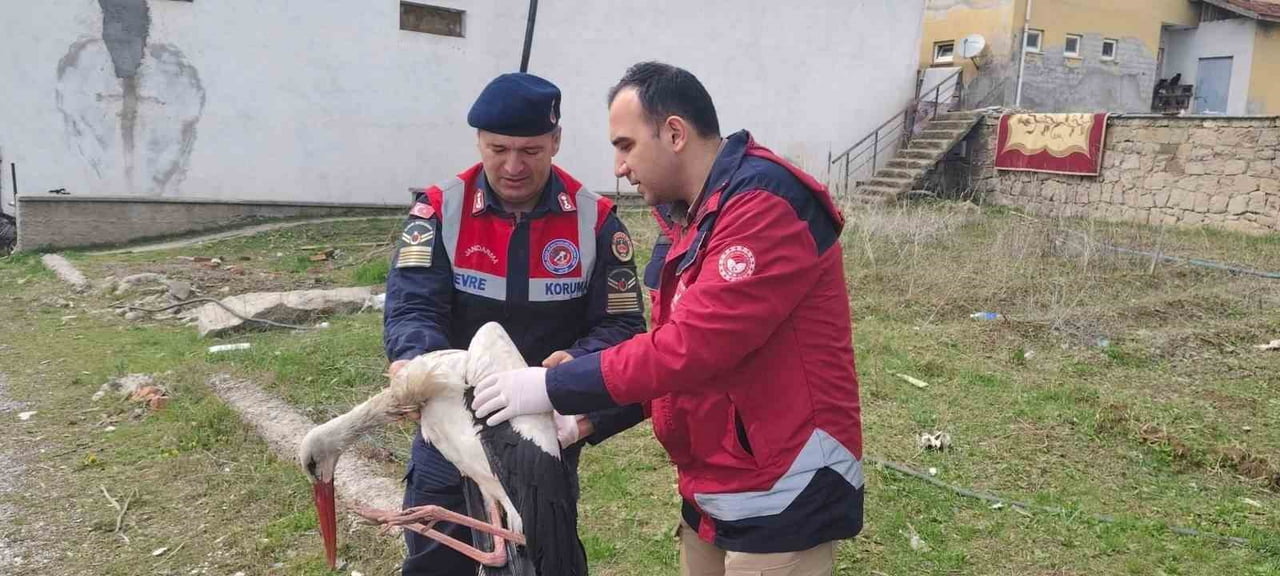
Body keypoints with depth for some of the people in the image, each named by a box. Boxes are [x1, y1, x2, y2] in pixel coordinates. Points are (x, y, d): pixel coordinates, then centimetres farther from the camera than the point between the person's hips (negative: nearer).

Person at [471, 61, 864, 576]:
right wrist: (589, 419, 0)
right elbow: (668, 348, 12)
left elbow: (693, 346, -26)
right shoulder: (690, 215, 11)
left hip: (783, 496, -8)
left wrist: (555, 388, -20)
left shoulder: (765, 204, -20)